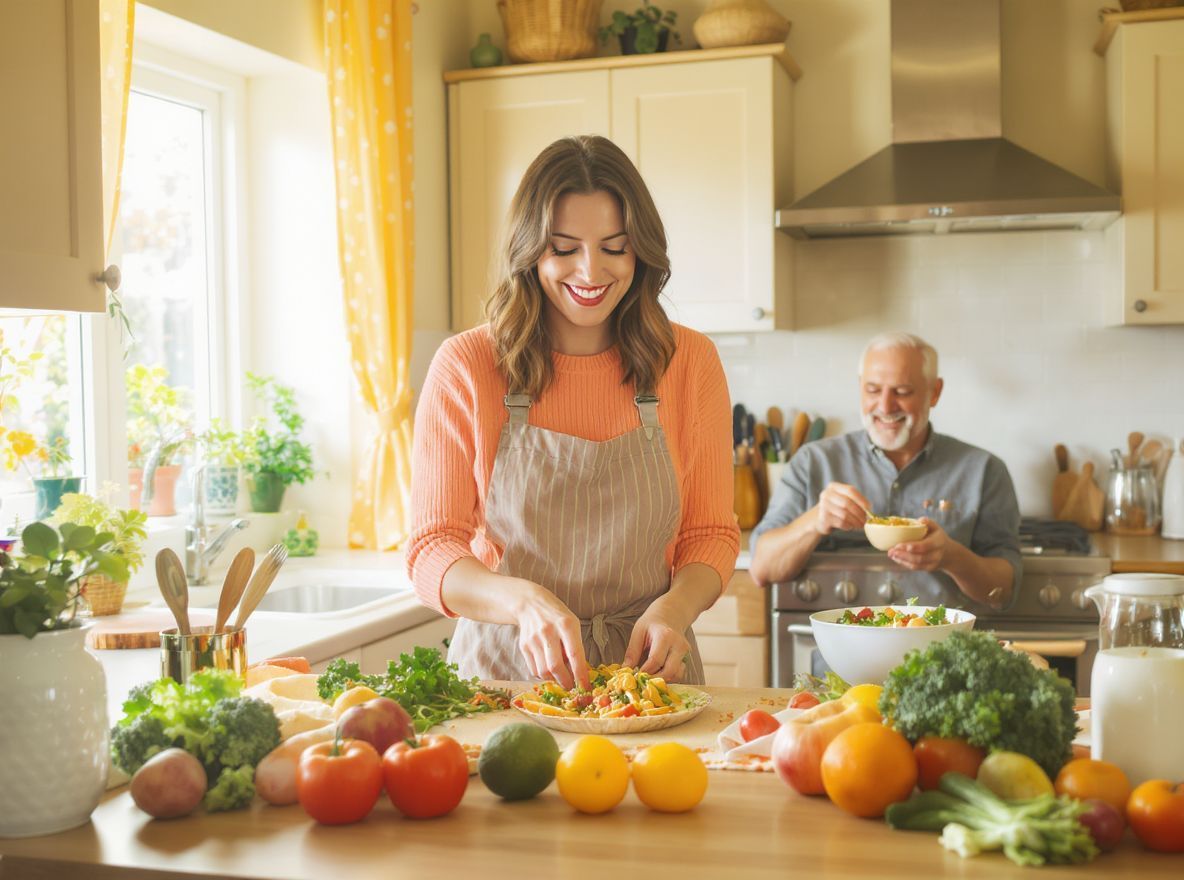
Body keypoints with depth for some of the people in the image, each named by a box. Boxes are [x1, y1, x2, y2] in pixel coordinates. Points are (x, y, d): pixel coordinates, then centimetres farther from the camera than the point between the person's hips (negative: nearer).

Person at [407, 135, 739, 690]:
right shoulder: (465, 367, -3)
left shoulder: (689, 362, 2)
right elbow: (432, 551, -5)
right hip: (503, 669, -1)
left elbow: (711, 535, 8)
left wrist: (673, 608, -14)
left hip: (643, 665, 2)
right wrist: (526, 602, -25)